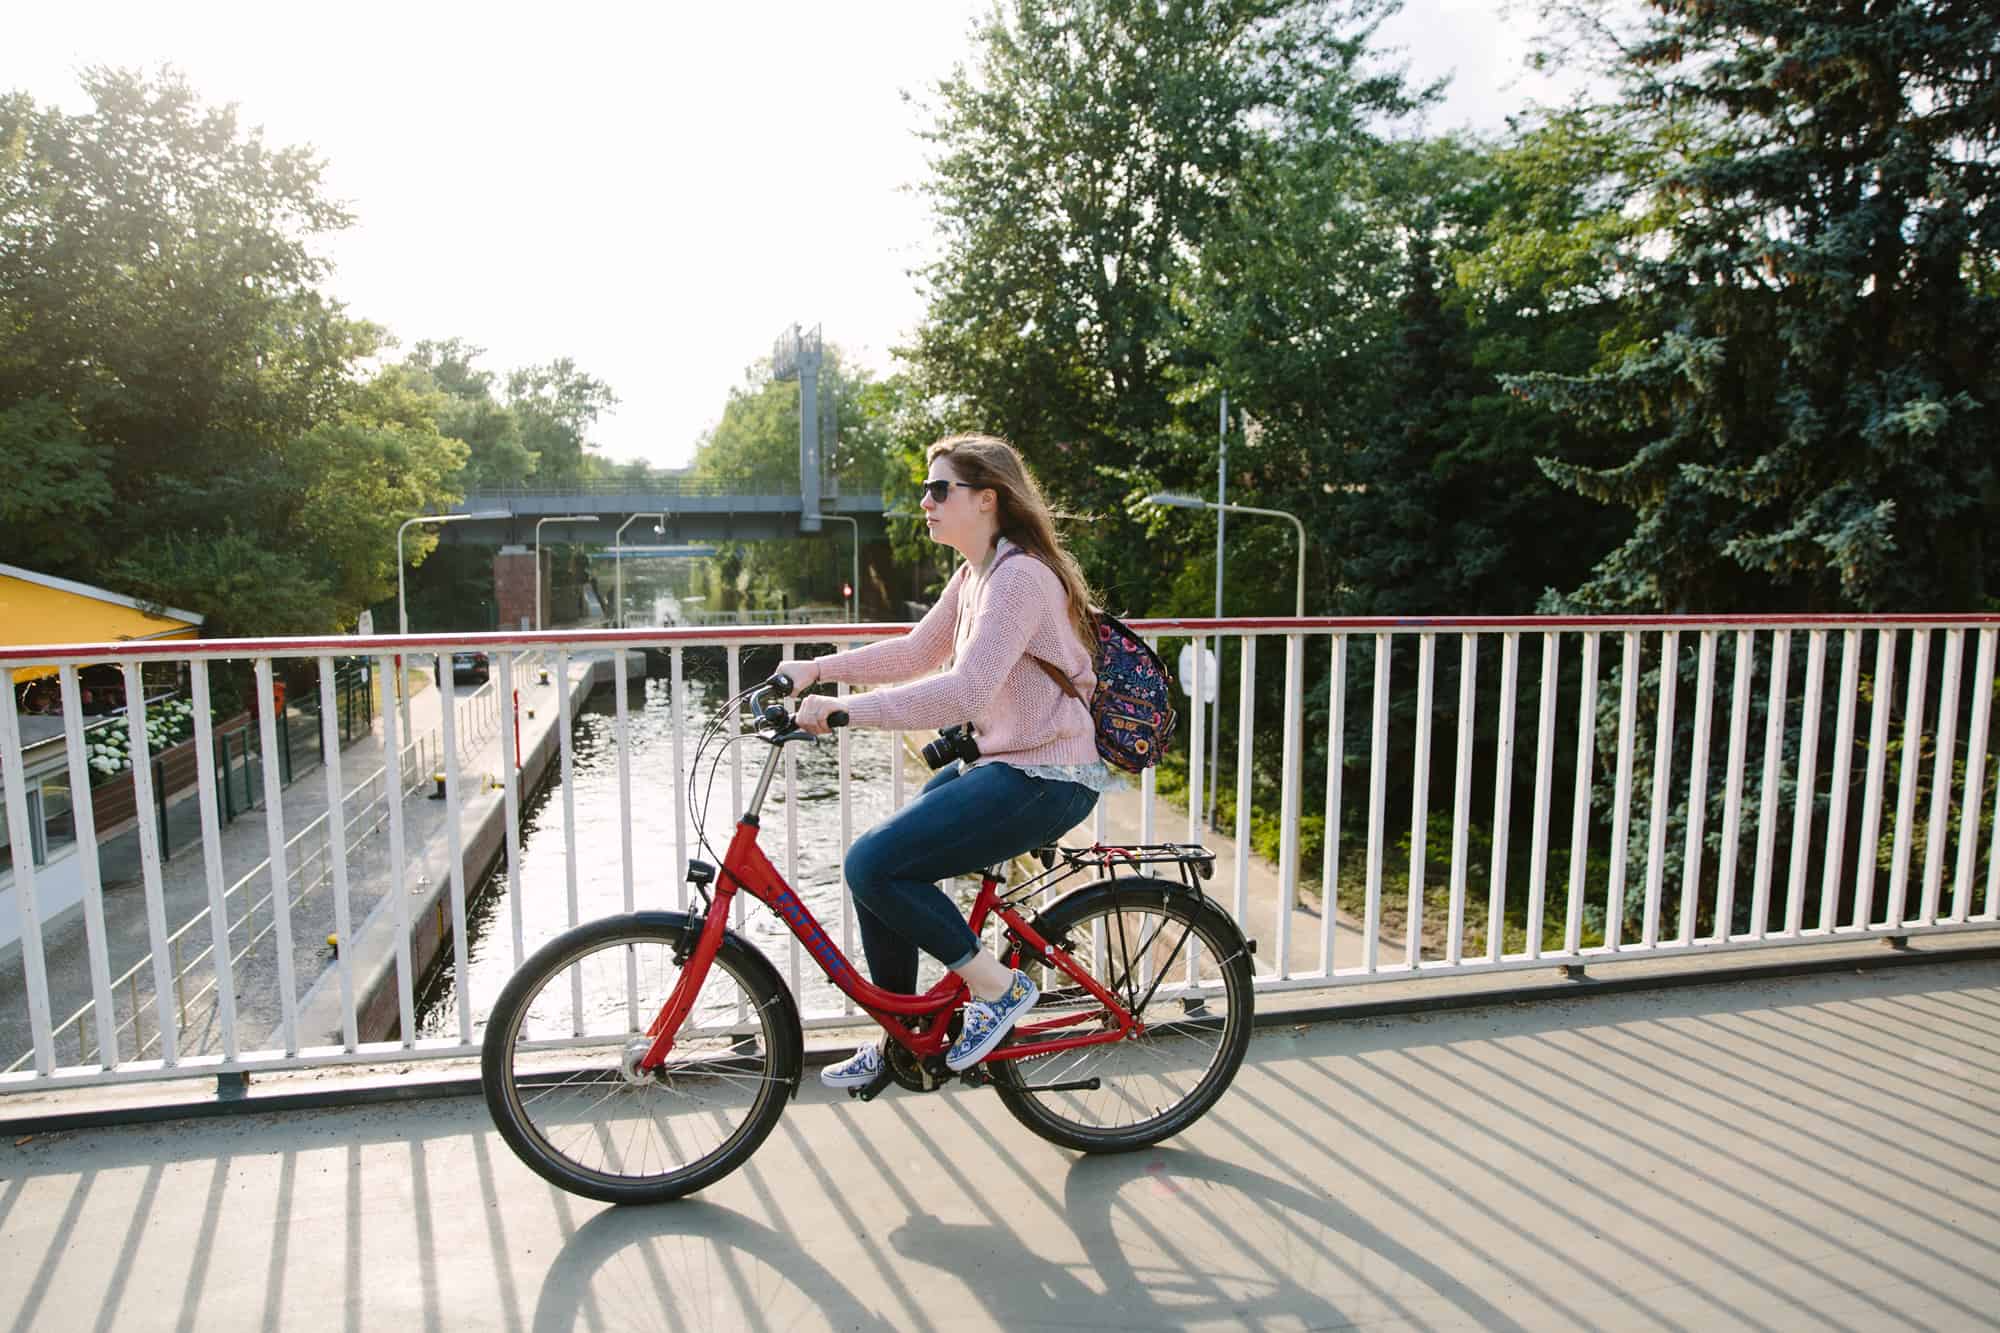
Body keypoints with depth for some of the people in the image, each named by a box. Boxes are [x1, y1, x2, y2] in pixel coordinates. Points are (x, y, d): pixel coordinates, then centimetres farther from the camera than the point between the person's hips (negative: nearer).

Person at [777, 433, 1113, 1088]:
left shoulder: (1019, 577, -20)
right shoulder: (974, 574, 12)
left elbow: (964, 691, -30)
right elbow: (916, 652, 18)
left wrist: (844, 708, -29)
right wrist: (817, 669, 8)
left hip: (1043, 779, -10)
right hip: (997, 762, 10)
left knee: (873, 865, -18)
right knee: (877, 864, 7)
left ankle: (1000, 987, 0)